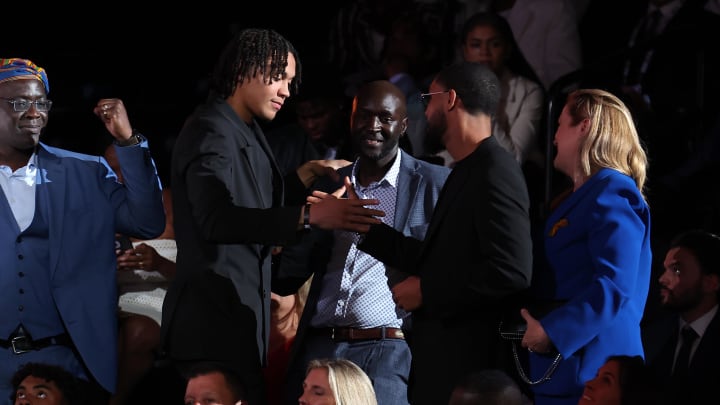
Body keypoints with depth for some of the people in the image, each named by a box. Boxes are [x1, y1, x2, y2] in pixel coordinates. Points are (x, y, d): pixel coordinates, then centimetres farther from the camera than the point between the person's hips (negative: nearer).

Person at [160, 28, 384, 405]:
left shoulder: (244, 132, 18)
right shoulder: (211, 132, -13)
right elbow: (217, 219, -29)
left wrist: (306, 175, 14)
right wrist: (310, 216, -35)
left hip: (237, 316, 10)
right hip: (214, 320, -10)